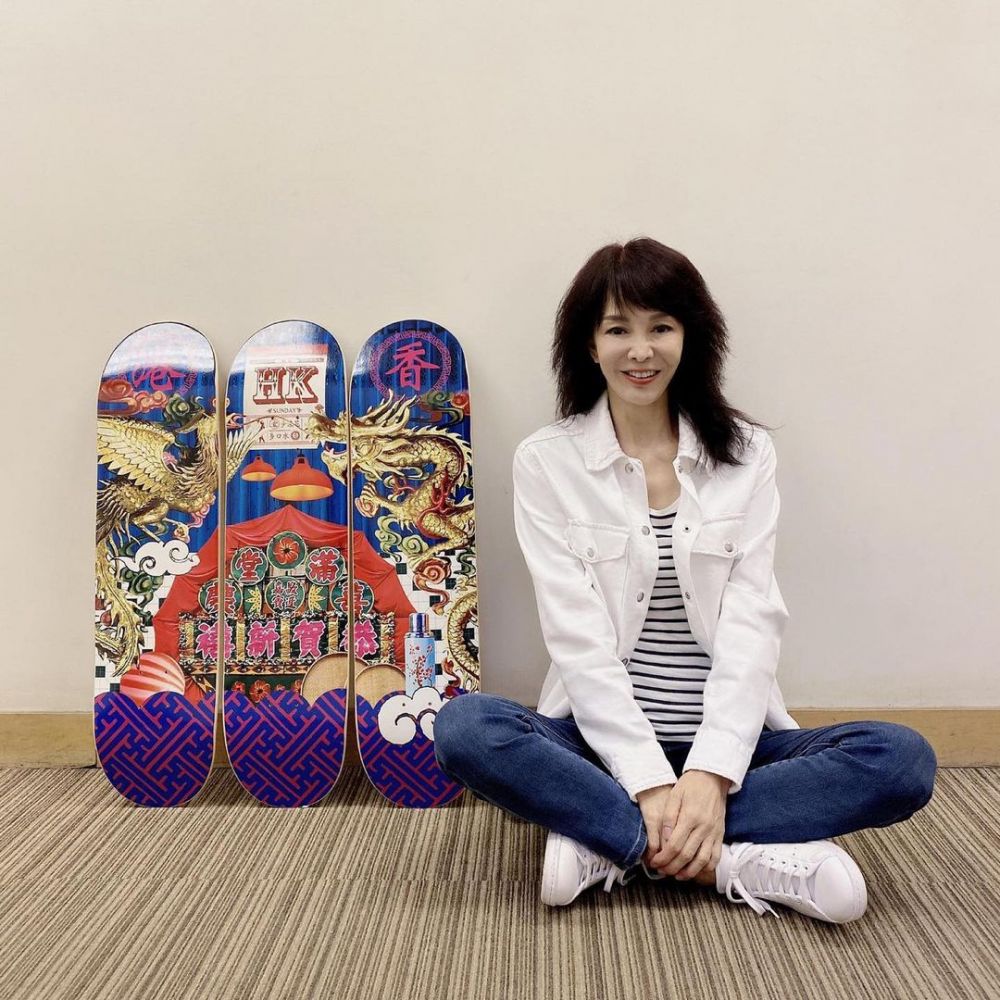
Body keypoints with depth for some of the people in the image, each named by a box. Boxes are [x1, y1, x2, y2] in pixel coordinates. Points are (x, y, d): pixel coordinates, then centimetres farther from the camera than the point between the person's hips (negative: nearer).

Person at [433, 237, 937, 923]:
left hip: (727, 743, 2)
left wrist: (710, 775, -19)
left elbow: (752, 622, -5)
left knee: (905, 760, -22)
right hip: (603, 738, -1)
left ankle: (611, 844, -21)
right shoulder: (547, 461, -1)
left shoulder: (747, 453, 4)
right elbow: (577, 633, -9)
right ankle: (741, 859, -24)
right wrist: (650, 780, -19)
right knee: (464, 727, -28)